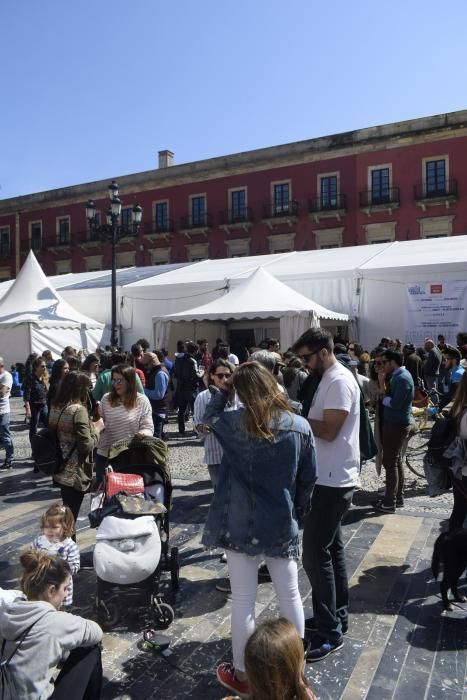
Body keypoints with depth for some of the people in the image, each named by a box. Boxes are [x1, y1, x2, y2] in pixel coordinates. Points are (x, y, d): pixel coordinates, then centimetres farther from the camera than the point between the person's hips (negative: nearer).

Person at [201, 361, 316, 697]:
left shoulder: (234, 423, -13)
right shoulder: (300, 426, -8)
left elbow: (209, 418, 11)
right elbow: (308, 479, 1)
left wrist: (221, 389, 8)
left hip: (241, 524, -1)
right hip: (282, 525, 2)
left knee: (243, 601, 11)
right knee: (290, 597, 17)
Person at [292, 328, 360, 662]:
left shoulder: (339, 381, -19)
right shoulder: (330, 378, 13)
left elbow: (328, 431, -24)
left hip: (333, 481, -10)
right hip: (331, 479, 10)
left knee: (315, 554, -3)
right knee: (332, 548, 18)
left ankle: (330, 631, 9)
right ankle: (338, 616, 32)